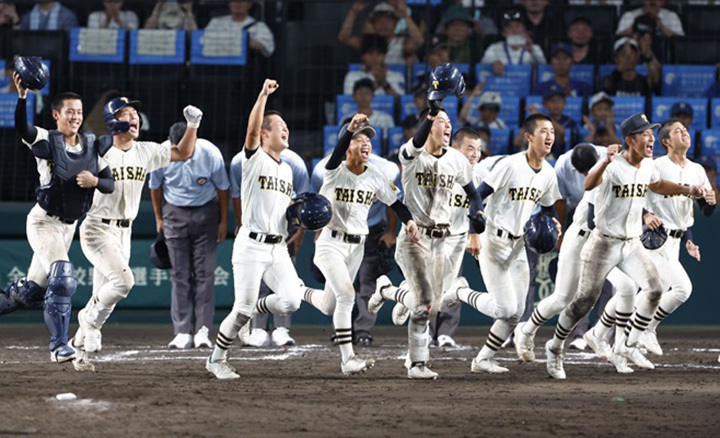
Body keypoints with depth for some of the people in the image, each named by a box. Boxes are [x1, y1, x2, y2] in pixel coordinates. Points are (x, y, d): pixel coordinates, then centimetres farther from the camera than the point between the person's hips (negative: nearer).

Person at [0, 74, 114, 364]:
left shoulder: (93, 146, 4)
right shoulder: (45, 142, -10)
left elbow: (109, 185, 3)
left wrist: (94, 181, -19)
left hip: (69, 226, 6)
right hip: (44, 223, -6)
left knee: (33, 291, 10)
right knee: (63, 279, -22)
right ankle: (59, 345, -17)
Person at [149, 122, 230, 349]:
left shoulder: (210, 154, -18)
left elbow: (223, 188, -3)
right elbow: (155, 187, 4)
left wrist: (223, 221, 1)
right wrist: (159, 218, 11)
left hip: (205, 213, -1)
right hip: (174, 214, 1)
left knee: (204, 273, -6)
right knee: (179, 275, -2)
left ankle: (203, 331, -5)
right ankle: (183, 333, -2)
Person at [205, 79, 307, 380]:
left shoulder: (286, 169, 19)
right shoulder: (255, 158, -2)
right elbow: (252, 129, -21)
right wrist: (264, 95, -29)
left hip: (278, 248, 6)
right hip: (251, 245, -6)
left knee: (291, 301, -12)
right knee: (243, 308, -6)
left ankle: (254, 309, 17)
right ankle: (216, 360, 11)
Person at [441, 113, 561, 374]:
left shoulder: (548, 173, 5)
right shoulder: (510, 165, -17)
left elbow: (547, 206, 21)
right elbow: (478, 197, -16)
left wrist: (553, 223, -1)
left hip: (519, 246, 7)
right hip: (494, 243, -7)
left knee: (516, 312, 5)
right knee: (505, 308, -12)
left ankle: (483, 360, 18)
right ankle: (460, 291, 13)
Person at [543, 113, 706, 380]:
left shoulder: (648, 166, 2)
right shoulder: (613, 165, -21)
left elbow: (657, 186, 25)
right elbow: (589, 185, -41)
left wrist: (687, 190, 10)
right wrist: (606, 162, -60)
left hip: (632, 245, 6)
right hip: (604, 244, -6)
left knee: (654, 289, -7)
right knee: (585, 300, -4)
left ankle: (628, 345, 9)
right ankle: (555, 348, 16)